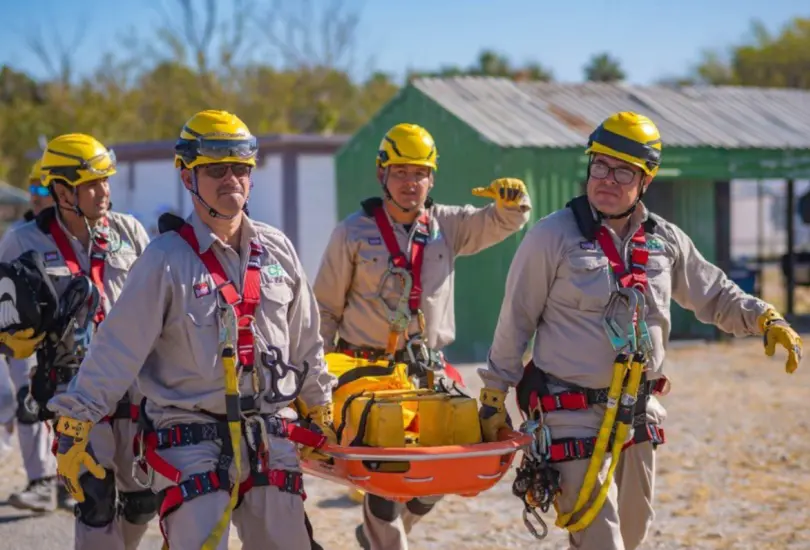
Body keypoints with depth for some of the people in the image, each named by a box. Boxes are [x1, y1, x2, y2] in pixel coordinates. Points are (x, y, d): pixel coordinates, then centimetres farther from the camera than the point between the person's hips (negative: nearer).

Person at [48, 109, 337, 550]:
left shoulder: (276, 250, 7)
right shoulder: (168, 259, -9)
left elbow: (304, 342, 17)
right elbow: (116, 349, -10)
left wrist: (322, 413, 22)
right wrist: (73, 428, -13)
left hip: (271, 439, 5)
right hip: (193, 442, -5)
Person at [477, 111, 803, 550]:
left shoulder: (665, 241, 5)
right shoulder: (552, 237, -10)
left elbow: (715, 296, 17)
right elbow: (515, 323, -4)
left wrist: (766, 320, 0)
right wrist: (494, 398, -1)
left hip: (639, 415, 6)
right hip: (575, 416, -6)